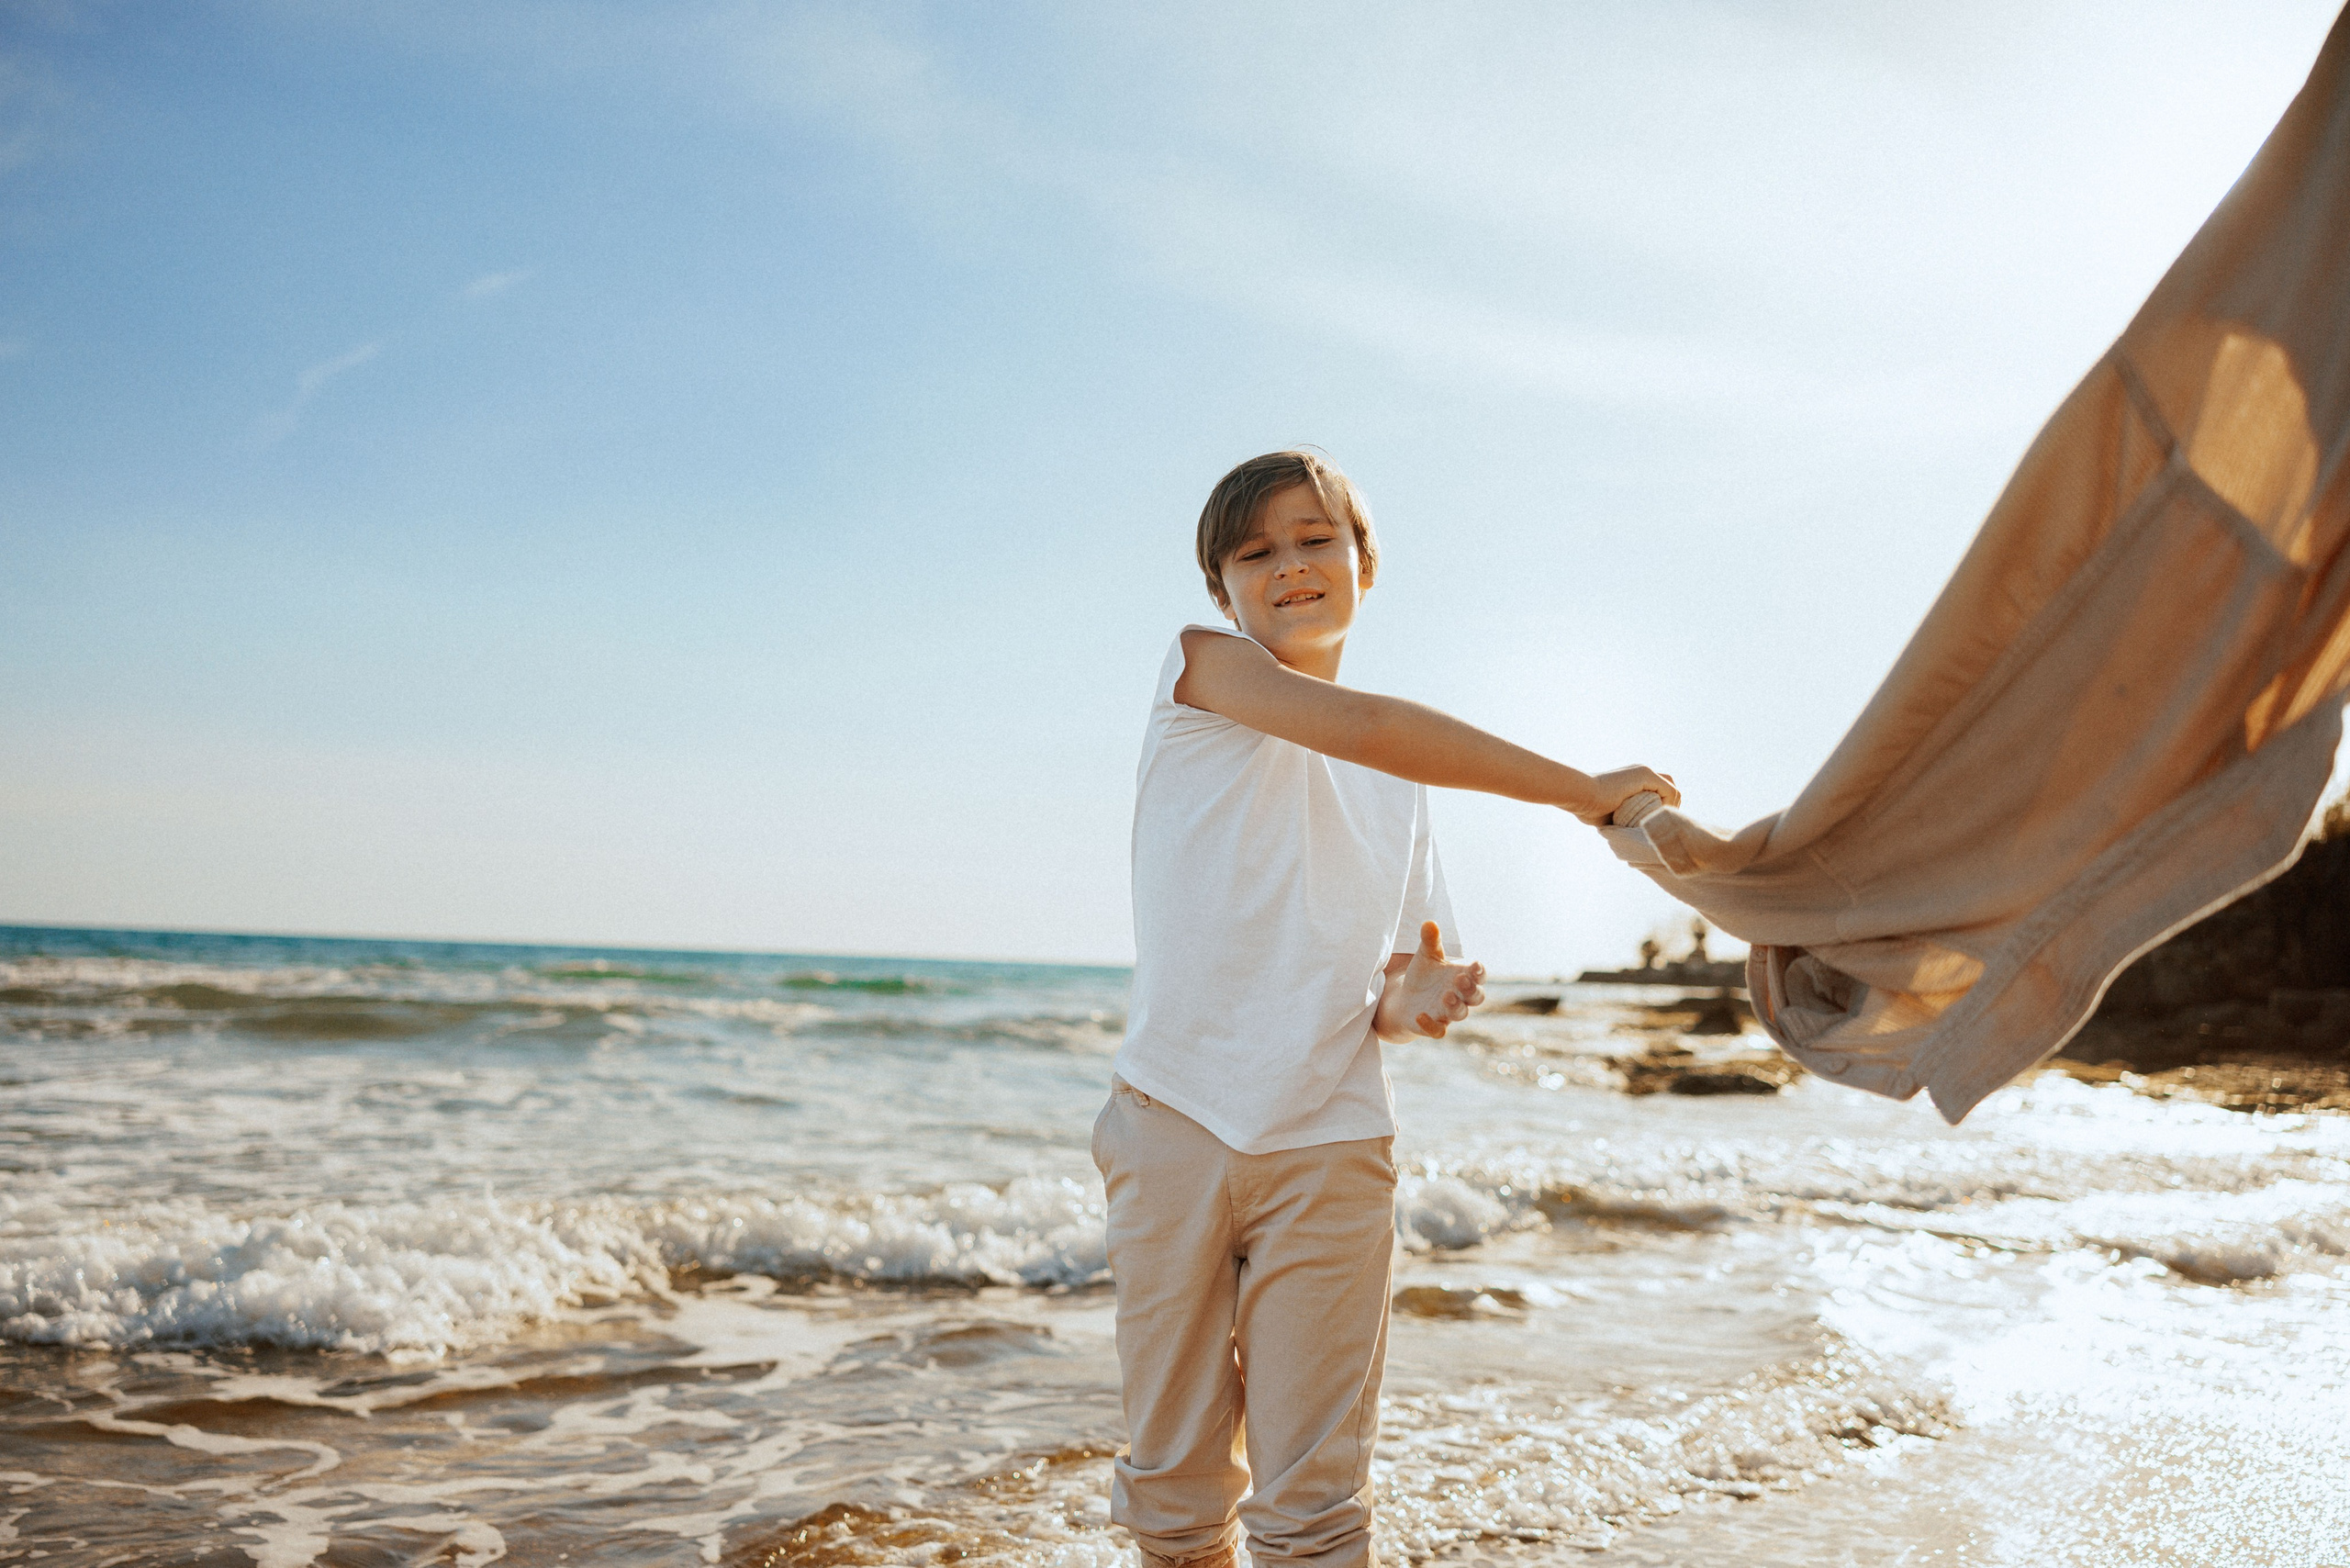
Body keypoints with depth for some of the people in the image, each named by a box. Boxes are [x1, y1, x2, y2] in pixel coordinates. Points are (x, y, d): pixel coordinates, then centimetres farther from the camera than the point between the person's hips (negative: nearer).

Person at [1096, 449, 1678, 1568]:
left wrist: (1408, 1006, -7)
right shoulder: (1202, 664, 2)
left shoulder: (1401, 792, 15)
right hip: (1174, 1131, -2)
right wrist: (1582, 789, -13)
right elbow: (1362, 727, -17)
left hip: (1330, 1149, 3)